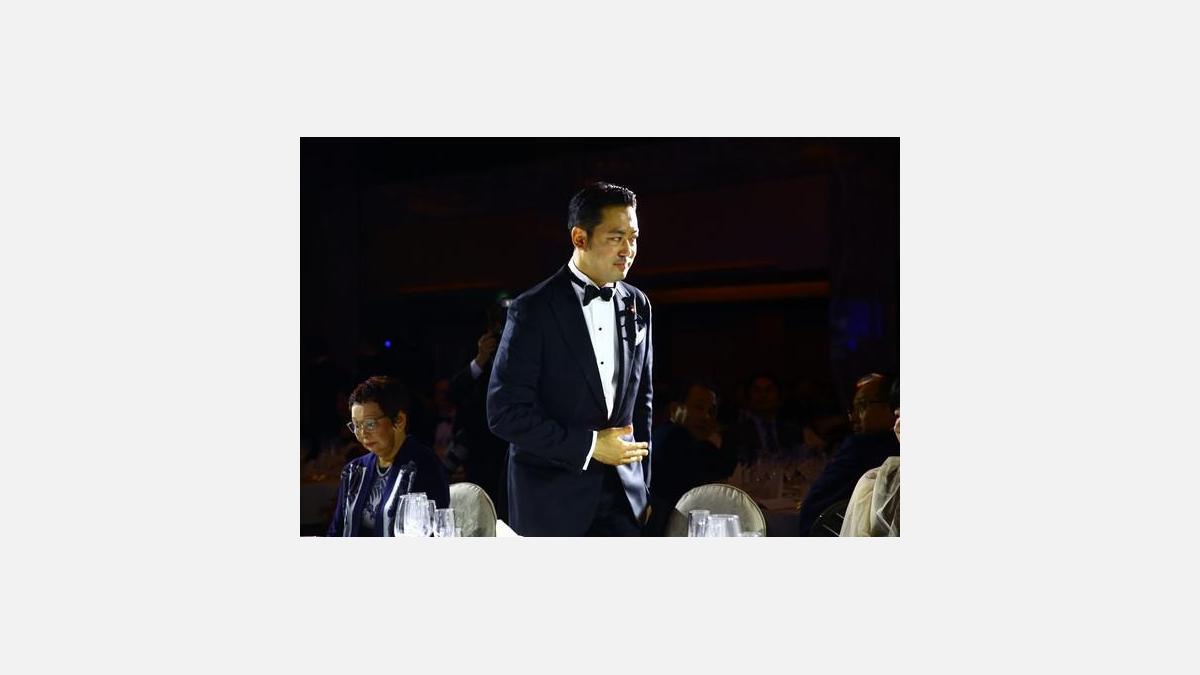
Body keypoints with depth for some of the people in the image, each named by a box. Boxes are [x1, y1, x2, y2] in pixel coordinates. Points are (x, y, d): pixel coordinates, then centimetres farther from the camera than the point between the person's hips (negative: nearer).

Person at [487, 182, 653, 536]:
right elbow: (505, 413, -13)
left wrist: (643, 485, 15)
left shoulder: (637, 305, 9)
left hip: (621, 502, 5)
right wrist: (588, 446, -15)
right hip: (552, 502, -5)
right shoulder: (534, 309, -9)